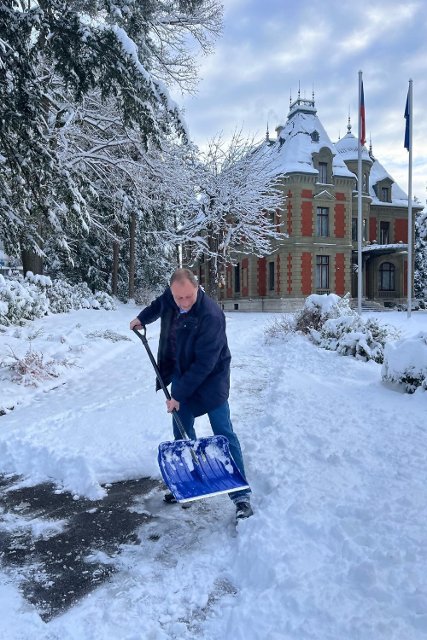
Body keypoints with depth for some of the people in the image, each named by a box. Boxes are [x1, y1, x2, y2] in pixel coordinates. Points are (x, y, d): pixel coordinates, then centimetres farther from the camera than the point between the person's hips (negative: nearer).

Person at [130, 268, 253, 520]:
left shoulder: (211, 316, -32)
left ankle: (242, 495, -3)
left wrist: (179, 394, -26)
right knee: (182, 431, 12)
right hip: (181, 374, 7)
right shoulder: (170, 298, -9)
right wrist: (142, 318, 20)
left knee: (223, 434, -8)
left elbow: (204, 364, -30)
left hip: (210, 379, -7)